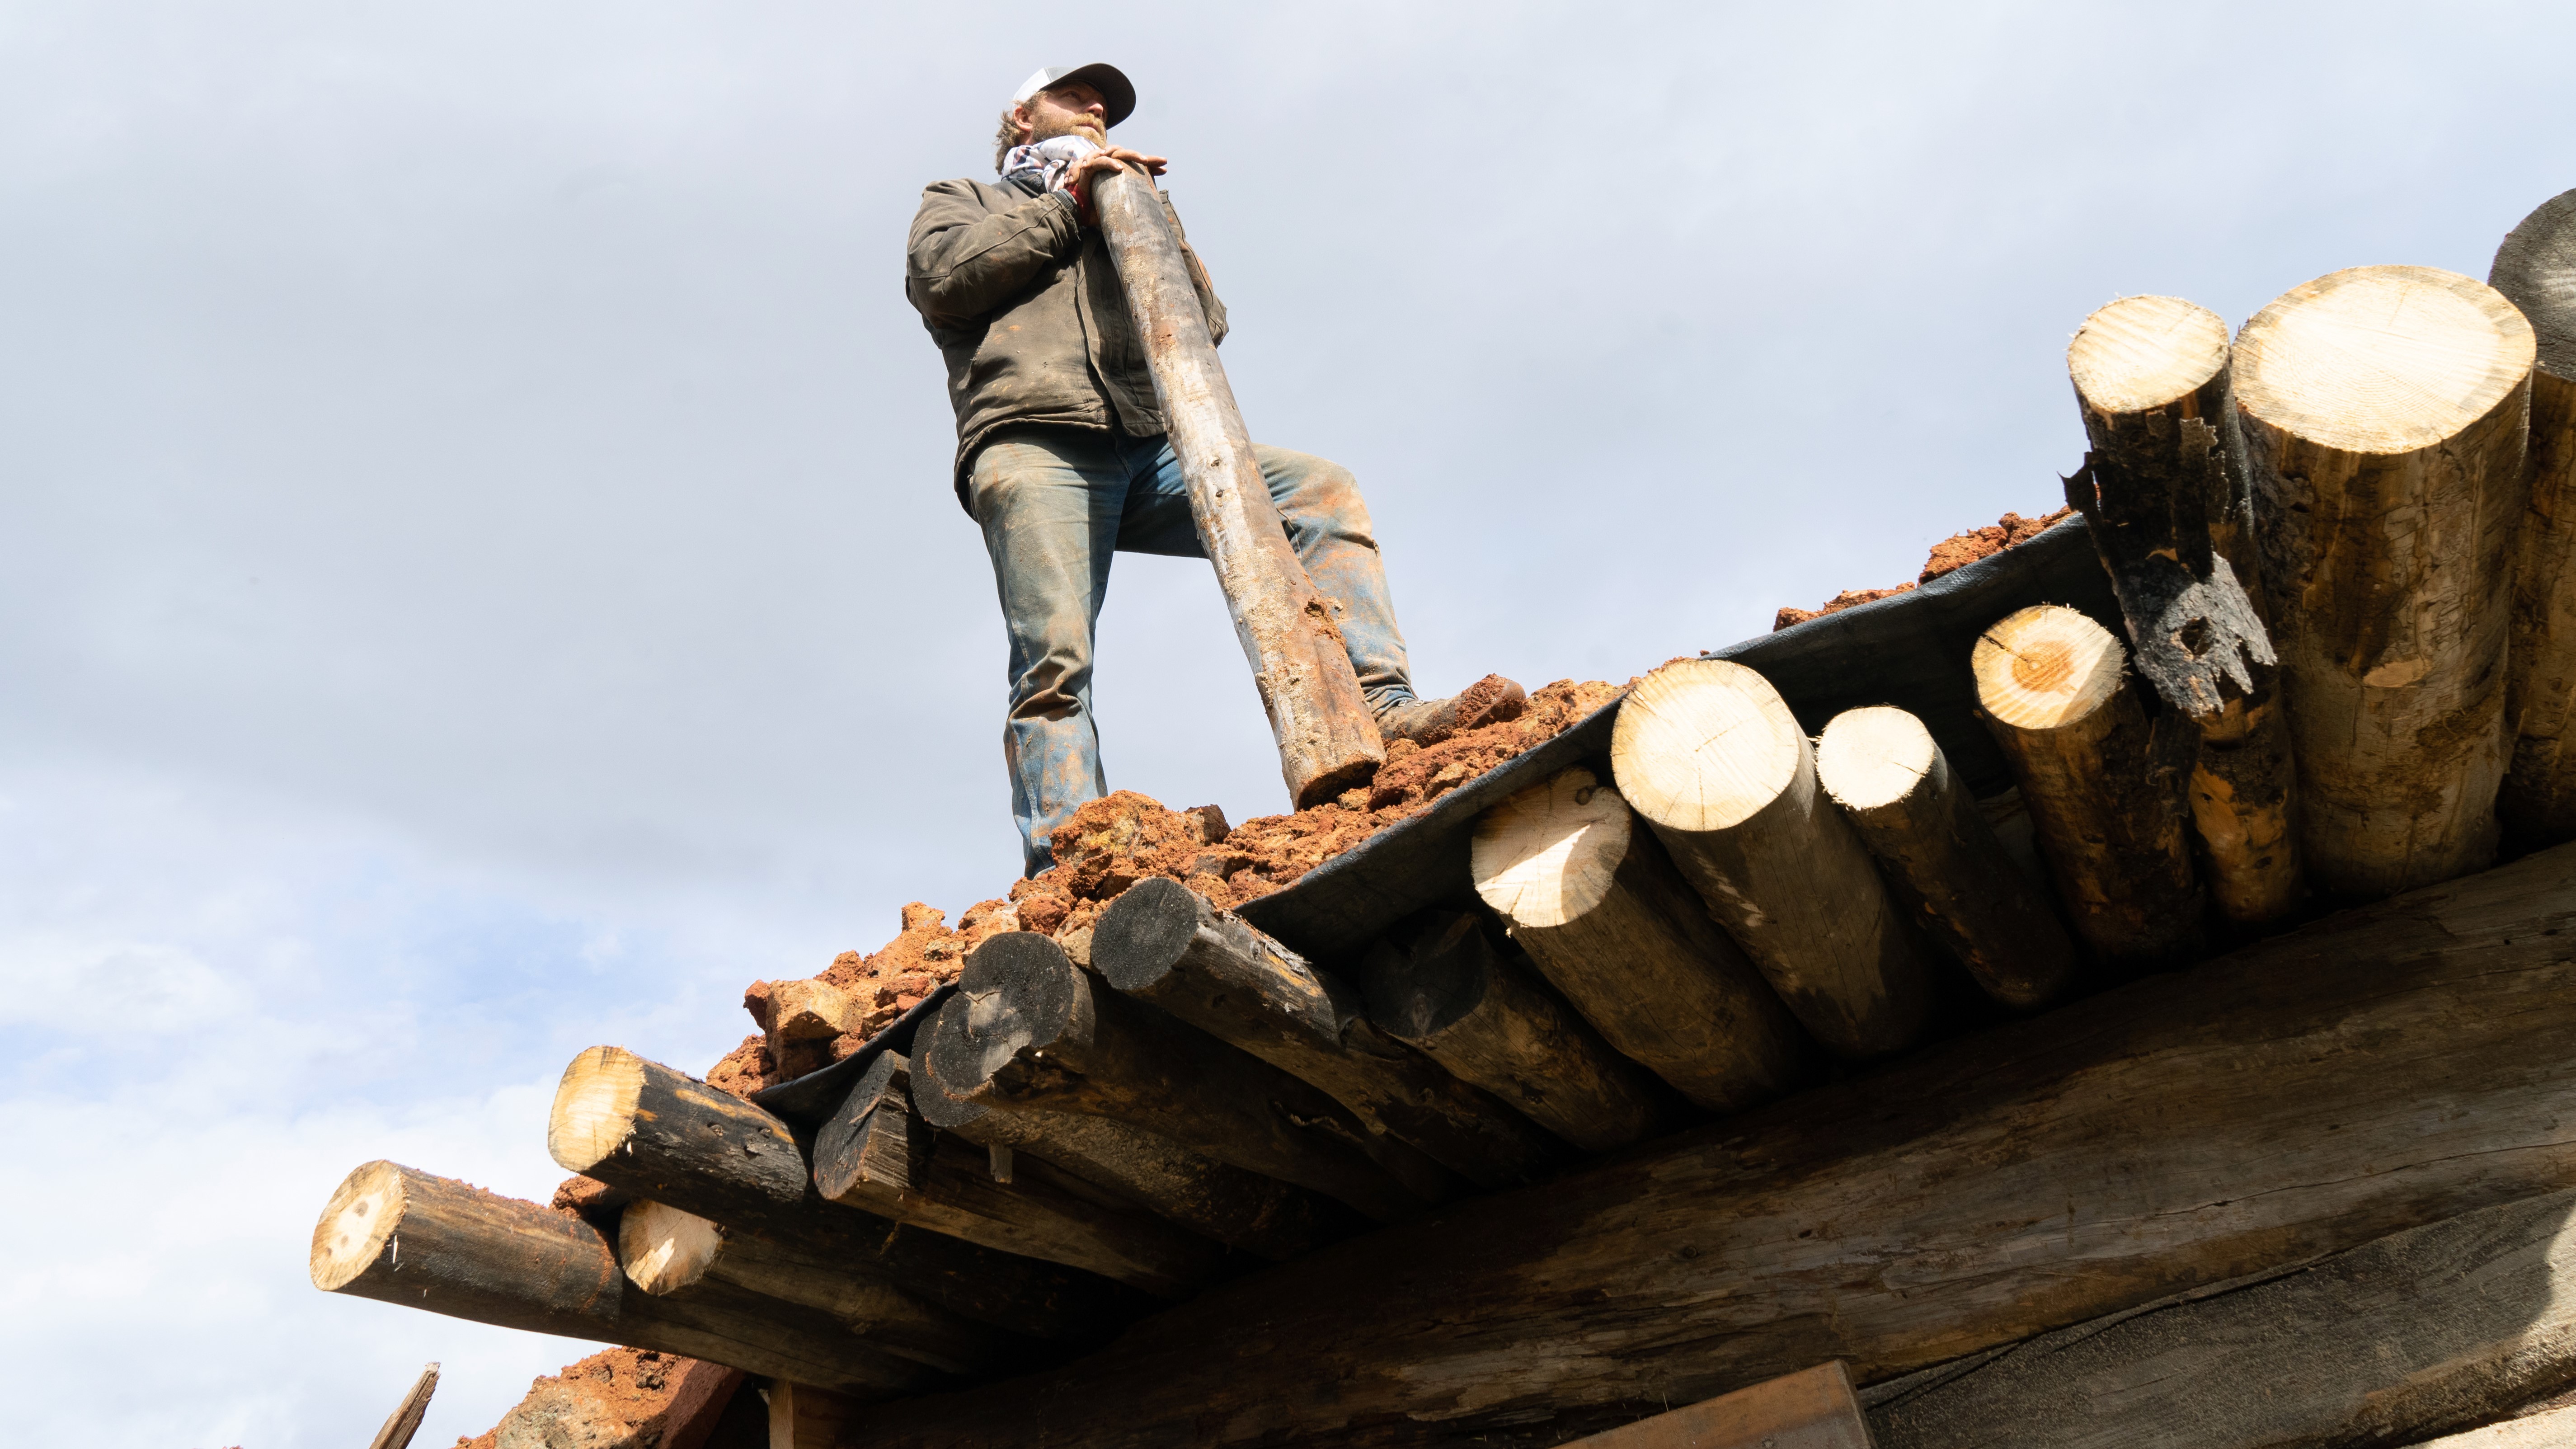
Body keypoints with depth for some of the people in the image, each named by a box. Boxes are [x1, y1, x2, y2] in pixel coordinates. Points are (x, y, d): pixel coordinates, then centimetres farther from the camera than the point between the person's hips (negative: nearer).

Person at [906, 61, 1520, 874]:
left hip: (1150, 449, 4)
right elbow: (941, 275, 5)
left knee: (1320, 489, -19)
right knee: (1054, 658, -23)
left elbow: (1205, 324, 23)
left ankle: (1380, 713, -32)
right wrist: (1063, 207, 10)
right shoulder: (961, 199, 31)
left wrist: (1146, 212, 13)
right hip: (1033, 445, -4)